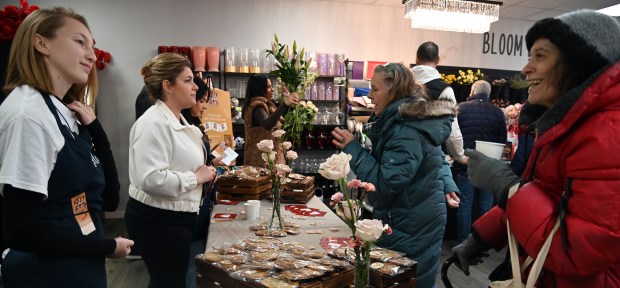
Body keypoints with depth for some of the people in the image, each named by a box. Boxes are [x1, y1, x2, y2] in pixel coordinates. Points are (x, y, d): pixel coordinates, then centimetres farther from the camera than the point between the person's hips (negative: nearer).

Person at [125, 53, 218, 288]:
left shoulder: (178, 119, 11)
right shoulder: (154, 123, -22)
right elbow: (151, 179, -33)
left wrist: (203, 171, 6)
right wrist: (195, 178, -21)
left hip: (174, 216, 10)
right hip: (157, 220, -10)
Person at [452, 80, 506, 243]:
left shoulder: (460, 108, -5)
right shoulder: (498, 112, 0)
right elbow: (502, 141, 5)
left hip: (465, 164, -2)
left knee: (464, 205, 5)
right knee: (485, 205, 10)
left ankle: (463, 243, 10)